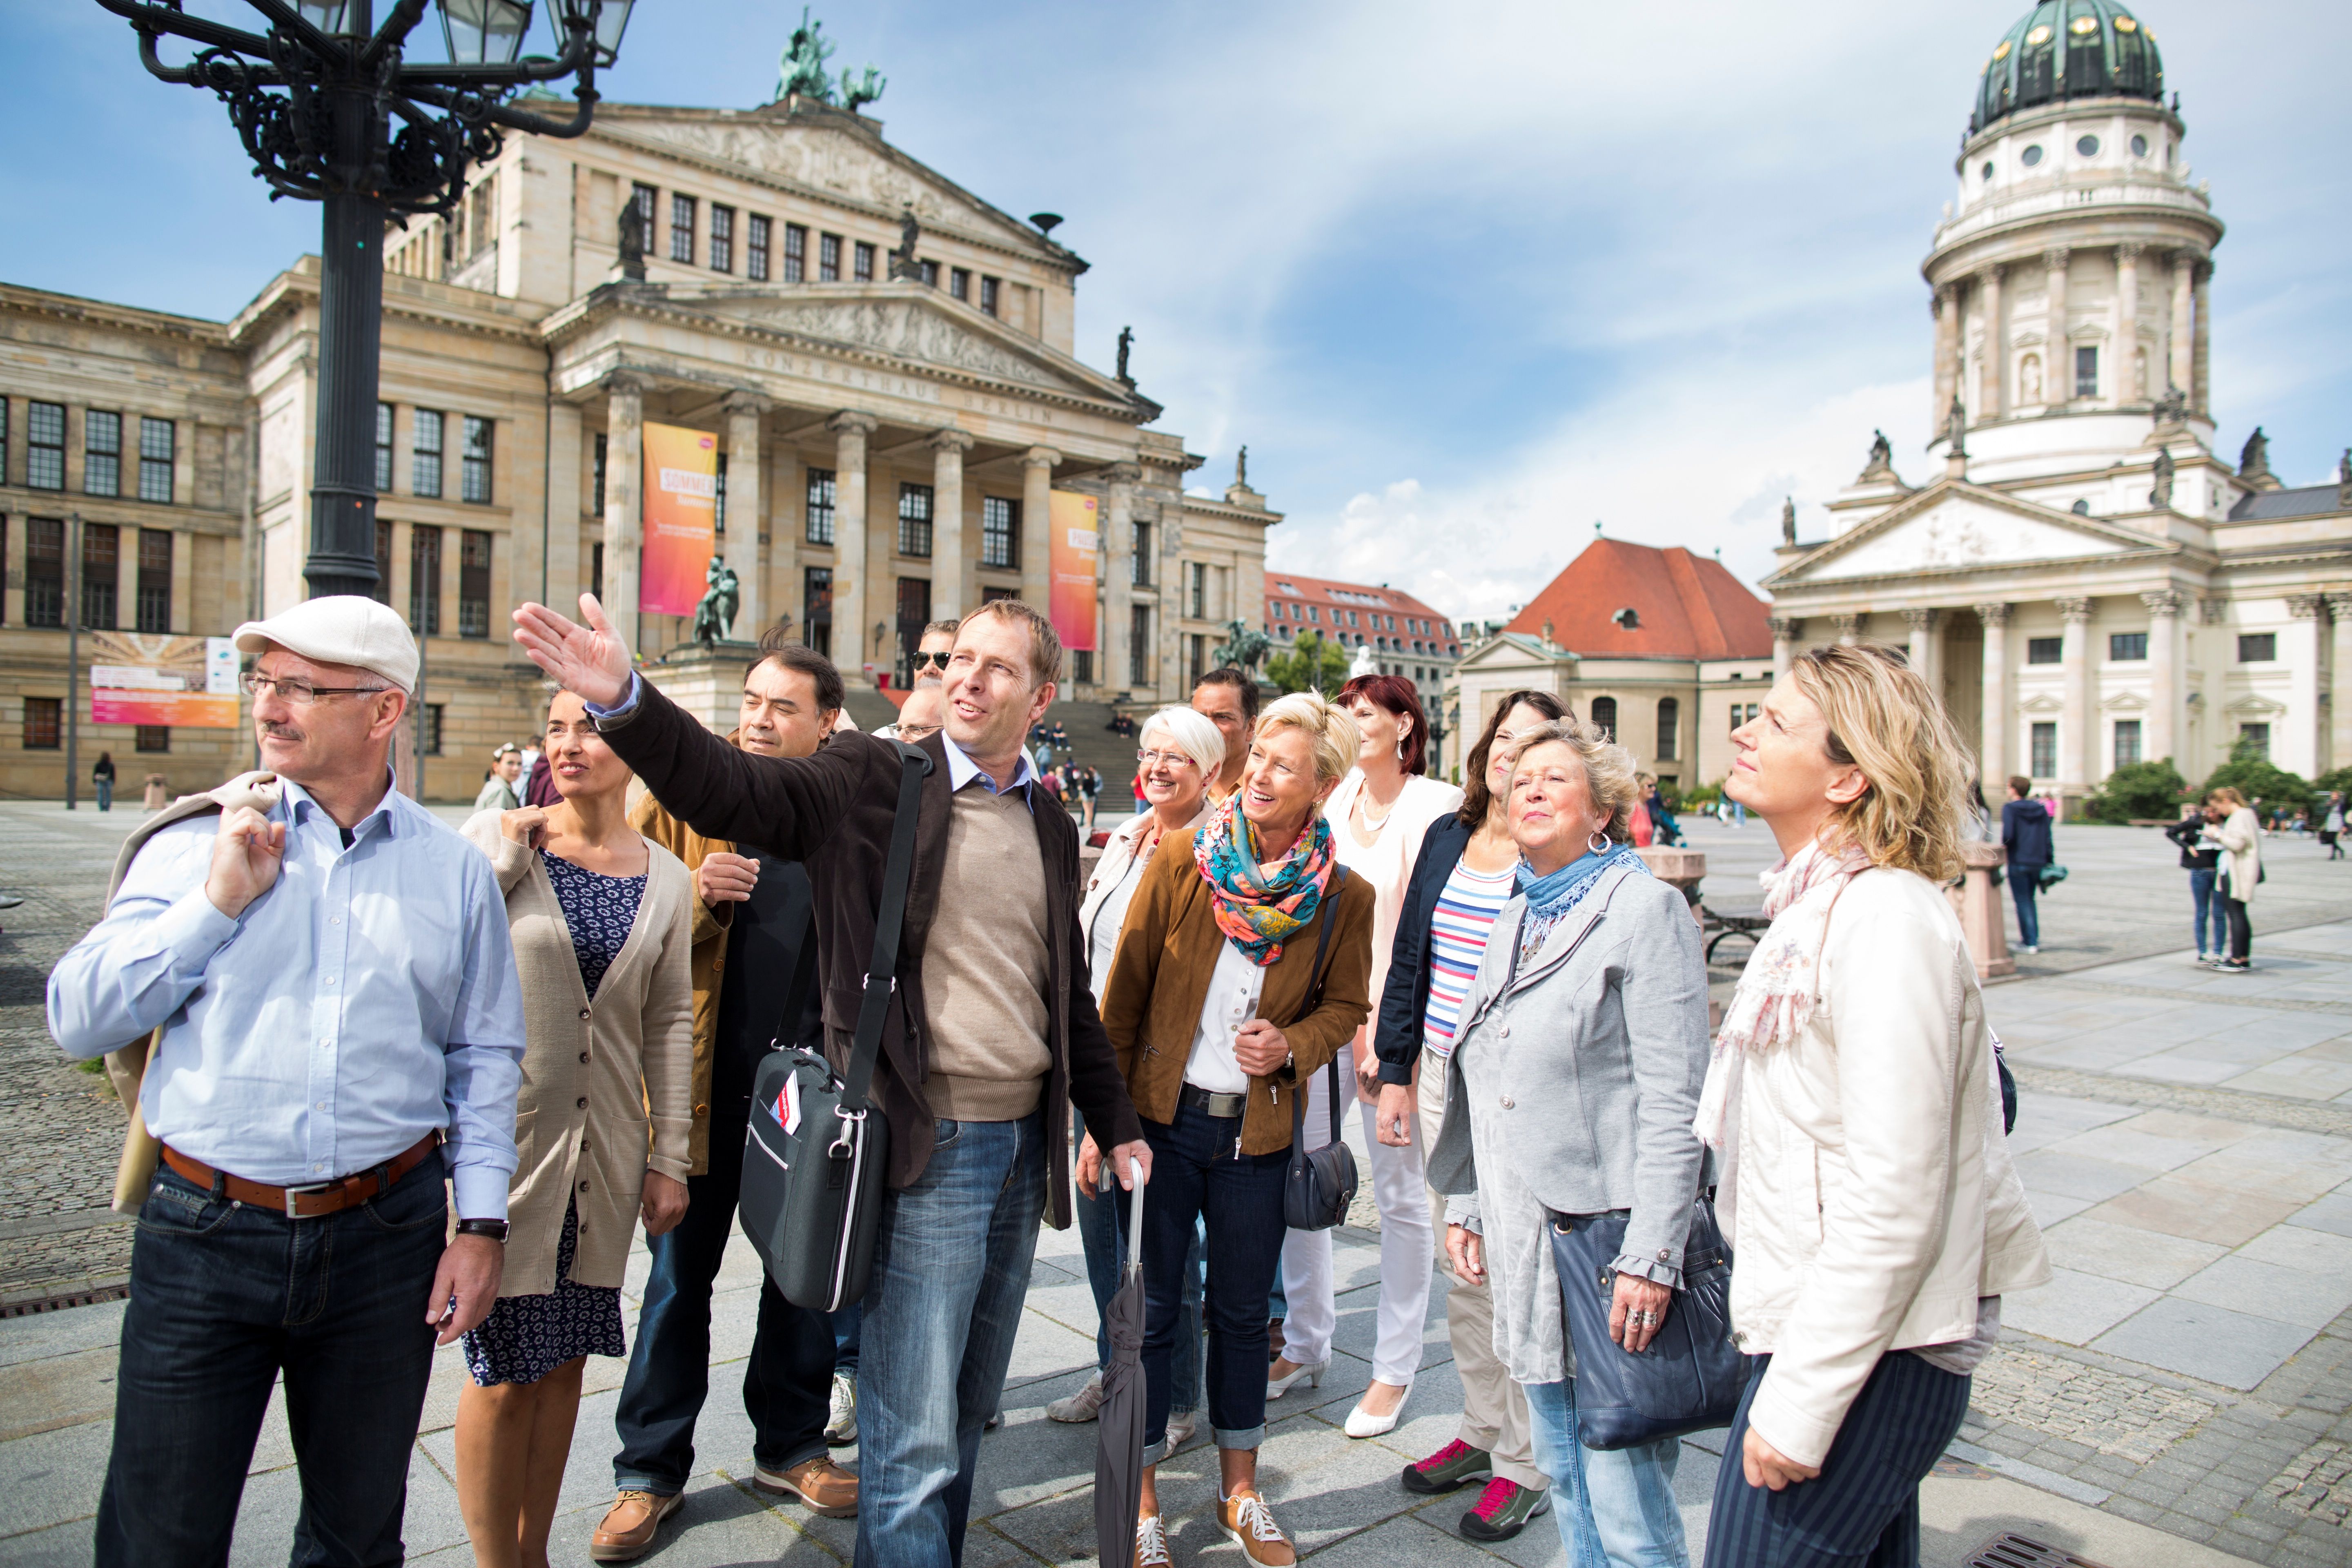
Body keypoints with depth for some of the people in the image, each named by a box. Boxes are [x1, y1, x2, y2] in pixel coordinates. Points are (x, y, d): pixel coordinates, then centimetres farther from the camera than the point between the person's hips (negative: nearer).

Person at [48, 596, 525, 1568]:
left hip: (386, 1237, 1)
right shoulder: (193, 847, 1)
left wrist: (482, 1222, -1)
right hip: (205, 1233, 0)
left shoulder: (454, 870, 1)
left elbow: (484, 1059, 4)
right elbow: (77, 1020, -3)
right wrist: (218, 904, -13)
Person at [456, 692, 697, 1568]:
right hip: (505, 1135, -3)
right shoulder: (496, 841, -4)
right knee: (504, 1370, 5)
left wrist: (670, 1157, 6)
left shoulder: (667, 880, 3)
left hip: (605, 1151, 3)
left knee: (565, 1360, 15)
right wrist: (504, 852, -16)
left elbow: (669, 1022, 6)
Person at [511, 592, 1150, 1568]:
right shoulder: (874, 780, -5)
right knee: (912, 1439, 1)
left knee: (966, 1412, 20)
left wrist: (1117, 1126, 18)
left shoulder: (1051, 829, 11)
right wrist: (623, 699, -36)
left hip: (1023, 1147, 6)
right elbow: (727, 789, -20)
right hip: (926, 1149, -6)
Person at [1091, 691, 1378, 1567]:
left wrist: (1292, 1046, -14)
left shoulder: (1344, 896, -6)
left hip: (1257, 1131, 1)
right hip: (1162, 1117, -1)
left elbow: (1346, 1007, 7)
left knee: (1242, 1312, 16)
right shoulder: (1181, 862, -8)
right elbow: (1124, 995, -4)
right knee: (1148, 1312, 8)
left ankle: (1240, 1493, 36)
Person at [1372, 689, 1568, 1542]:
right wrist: (1396, 1070, 11)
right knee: (1458, 1270, 16)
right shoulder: (1447, 837, 9)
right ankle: (1482, 1432, 34)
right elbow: (1409, 958, 13)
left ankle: (1527, 1464, 22)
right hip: (1441, 1081, 6)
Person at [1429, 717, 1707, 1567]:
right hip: (1523, 1236, 7)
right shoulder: (1514, 921, 15)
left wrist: (1651, 1258, -19)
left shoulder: (1644, 907, -9)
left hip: (1606, 1238, -7)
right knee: (1563, 1472, 18)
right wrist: (1466, 1205, 15)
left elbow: (1673, 1100, -15)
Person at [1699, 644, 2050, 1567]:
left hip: (1868, 1357, -9)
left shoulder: (1886, 919, -21)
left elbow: (1891, 1202, -24)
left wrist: (1799, 1404, -21)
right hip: (1823, 1332, 9)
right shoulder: (1819, 904, 10)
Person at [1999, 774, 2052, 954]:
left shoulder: (2009, 808, -8)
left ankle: (2030, 942, -1)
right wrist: (2048, 862, 11)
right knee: (2030, 901, 18)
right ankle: (2034, 939, 20)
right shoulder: (2041, 809, 8)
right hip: (2038, 862, 6)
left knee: (2022, 902, 1)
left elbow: (2008, 834, -18)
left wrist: (2004, 847, 3)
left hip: (2018, 862, -5)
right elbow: (2047, 838, 8)